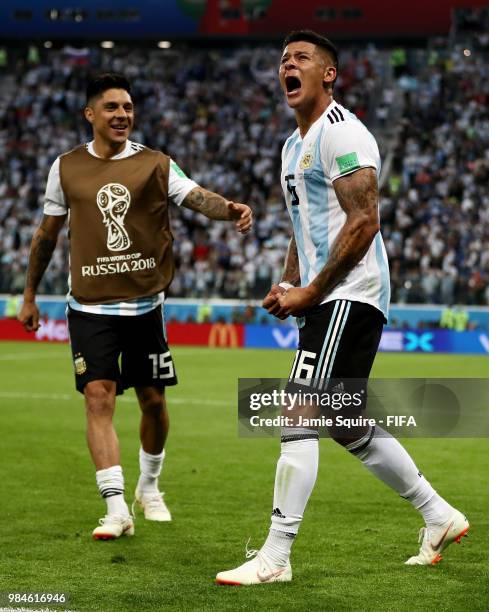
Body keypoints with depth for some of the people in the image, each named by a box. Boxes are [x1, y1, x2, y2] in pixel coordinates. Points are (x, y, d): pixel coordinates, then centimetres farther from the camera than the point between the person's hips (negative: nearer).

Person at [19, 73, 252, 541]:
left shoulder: (155, 165, 1)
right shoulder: (67, 167, 4)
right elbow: (47, 232, 14)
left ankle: (148, 486, 33)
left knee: (153, 401, 8)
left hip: (145, 304, 0)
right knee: (99, 397, -12)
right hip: (89, 307, 0)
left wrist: (229, 209, -37)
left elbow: (196, 196, -15)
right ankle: (116, 510, -13)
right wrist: (29, 295, 16)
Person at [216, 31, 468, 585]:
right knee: (348, 425, 15)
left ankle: (275, 556, -12)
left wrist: (310, 291, -16)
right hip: (323, 300, 10)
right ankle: (439, 516, 27)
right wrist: (286, 284, 11)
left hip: (348, 295, -10)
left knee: (299, 419, -13)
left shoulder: (342, 133, -11)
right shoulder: (294, 146, 20)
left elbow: (363, 222, -19)